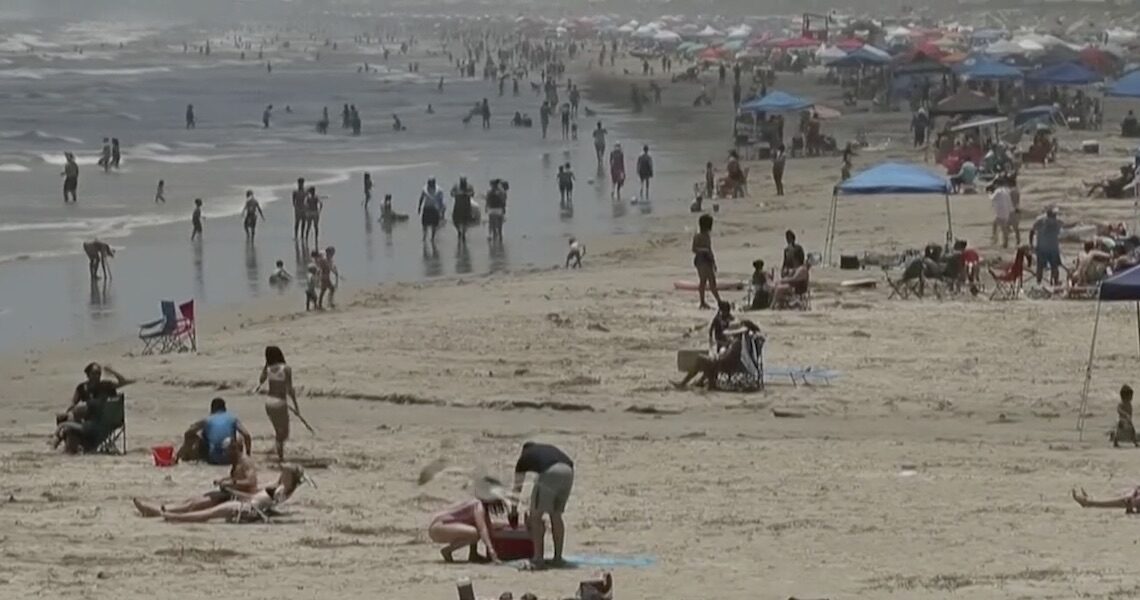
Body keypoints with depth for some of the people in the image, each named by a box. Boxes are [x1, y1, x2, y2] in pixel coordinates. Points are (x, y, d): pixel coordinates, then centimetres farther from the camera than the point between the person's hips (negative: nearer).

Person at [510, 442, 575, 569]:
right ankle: (558, 557, 21)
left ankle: (538, 558, 2)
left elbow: (517, 488, 35)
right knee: (556, 515, 19)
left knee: (536, 516, 6)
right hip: (568, 471, 5)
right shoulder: (549, 450, 40)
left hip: (550, 473, -5)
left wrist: (513, 511, 48)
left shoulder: (524, 457, 28)